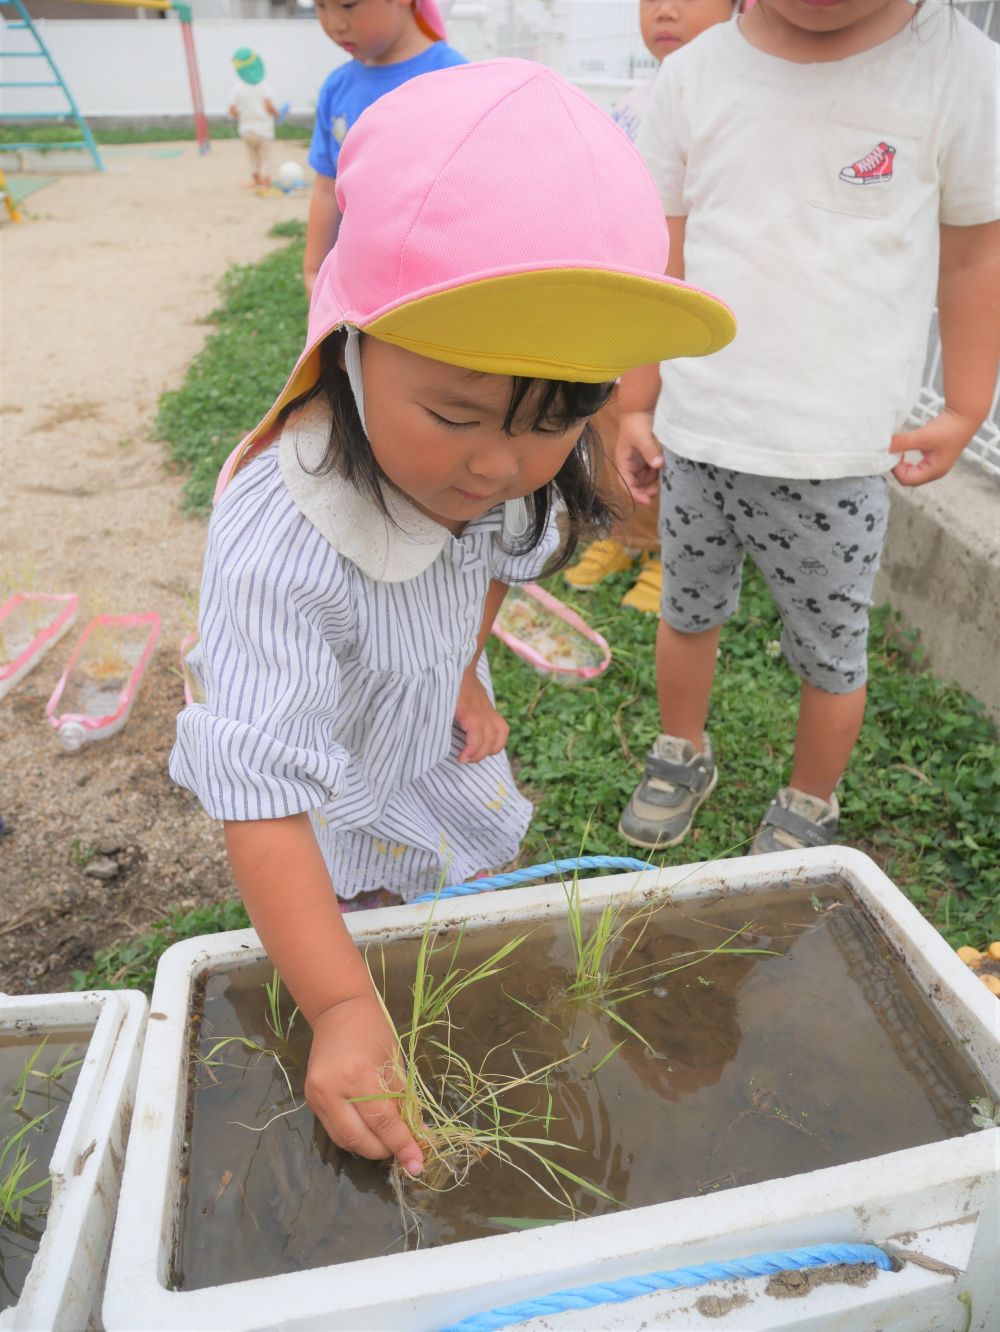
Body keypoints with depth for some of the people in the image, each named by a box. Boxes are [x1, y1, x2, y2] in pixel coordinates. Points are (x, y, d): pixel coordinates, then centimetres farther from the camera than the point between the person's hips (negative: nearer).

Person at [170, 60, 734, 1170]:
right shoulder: (279, 542, -44)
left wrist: (467, 677, -8)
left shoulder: (508, 463, -23)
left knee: (463, 912, 27)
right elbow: (259, 791, -44)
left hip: (435, 750, 6)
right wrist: (338, 1007, -47)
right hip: (322, 797, -6)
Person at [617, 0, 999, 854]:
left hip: (839, 459, -2)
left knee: (831, 652, 10)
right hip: (693, 434, 3)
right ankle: (684, 754, 44)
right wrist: (636, 407, 6)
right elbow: (659, 264, 6)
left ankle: (810, 806, 35)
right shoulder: (694, 77, 1)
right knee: (688, 611, 18)